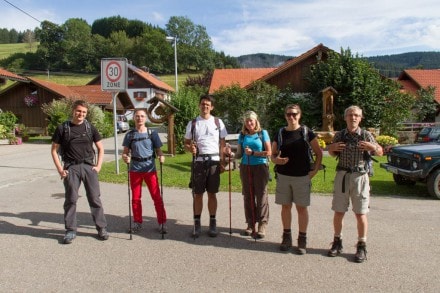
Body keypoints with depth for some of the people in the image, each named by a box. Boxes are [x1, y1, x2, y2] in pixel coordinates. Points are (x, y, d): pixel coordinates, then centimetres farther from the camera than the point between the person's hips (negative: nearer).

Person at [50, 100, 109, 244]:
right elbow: (54, 150, 4)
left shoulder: (90, 128, 5)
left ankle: (102, 228, 11)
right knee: (71, 199, 3)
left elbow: (100, 148, 11)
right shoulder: (62, 128, 1)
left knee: (95, 198, 3)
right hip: (71, 168, -1)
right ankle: (70, 230, 16)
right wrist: (60, 169, -4)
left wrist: (98, 166, 0)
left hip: (88, 166, 1)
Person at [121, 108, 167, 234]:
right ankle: (137, 223, 24)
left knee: (157, 197, -2)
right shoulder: (129, 135, 5)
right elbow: (125, 152, 6)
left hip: (150, 169, -1)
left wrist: (161, 157, -18)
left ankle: (162, 223, 8)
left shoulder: (152, 133, 2)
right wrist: (125, 158, -16)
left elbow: (158, 150, 4)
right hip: (135, 170, 2)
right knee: (135, 198, 10)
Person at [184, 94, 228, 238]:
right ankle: (197, 223, 15)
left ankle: (213, 223, 16)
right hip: (198, 161, 0)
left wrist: (222, 162, -1)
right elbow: (186, 143, 8)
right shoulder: (192, 123, 6)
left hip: (214, 161, 0)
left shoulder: (218, 122, 6)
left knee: (212, 193, 7)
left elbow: (222, 144, 6)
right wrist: (190, 148, -15)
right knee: (197, 194, 4)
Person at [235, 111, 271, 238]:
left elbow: (269, 152, -5)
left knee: (261, 196, -2)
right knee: (248, 196, 5)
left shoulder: (263, 133, 2)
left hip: (260, 167, -3)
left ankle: (262, 224, 4)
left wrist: (253, 153, -13)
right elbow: (239, 154, 11)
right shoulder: (242, 135, 11)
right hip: (245, 167, 3)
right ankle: (250, 224, 13)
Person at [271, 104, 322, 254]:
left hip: (302, 177, -2)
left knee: (301, 208, 4)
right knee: (285, 207, 10)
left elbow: (319, 153, 3)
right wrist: (277, 160, -14)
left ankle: (302, 240, 16)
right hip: (283, 176, 2)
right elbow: (273, 155, 8)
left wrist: (315, 170, -5)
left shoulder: (306, 132, -1)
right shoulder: (280, 133, 5)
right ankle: (286, 237, 24)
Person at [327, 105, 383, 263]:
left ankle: (362, 246, 16)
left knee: (360, 214, 3)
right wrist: (332, 148, -5)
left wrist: (373, 147, -16)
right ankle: (337, 242, 24)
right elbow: (332, 154, 18)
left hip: (360, 176, -2)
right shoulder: (339, 135, 5)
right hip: (342, 175, 2)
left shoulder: (366, 135, -1)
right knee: (338, 212, 8)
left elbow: (380, 152, 5)